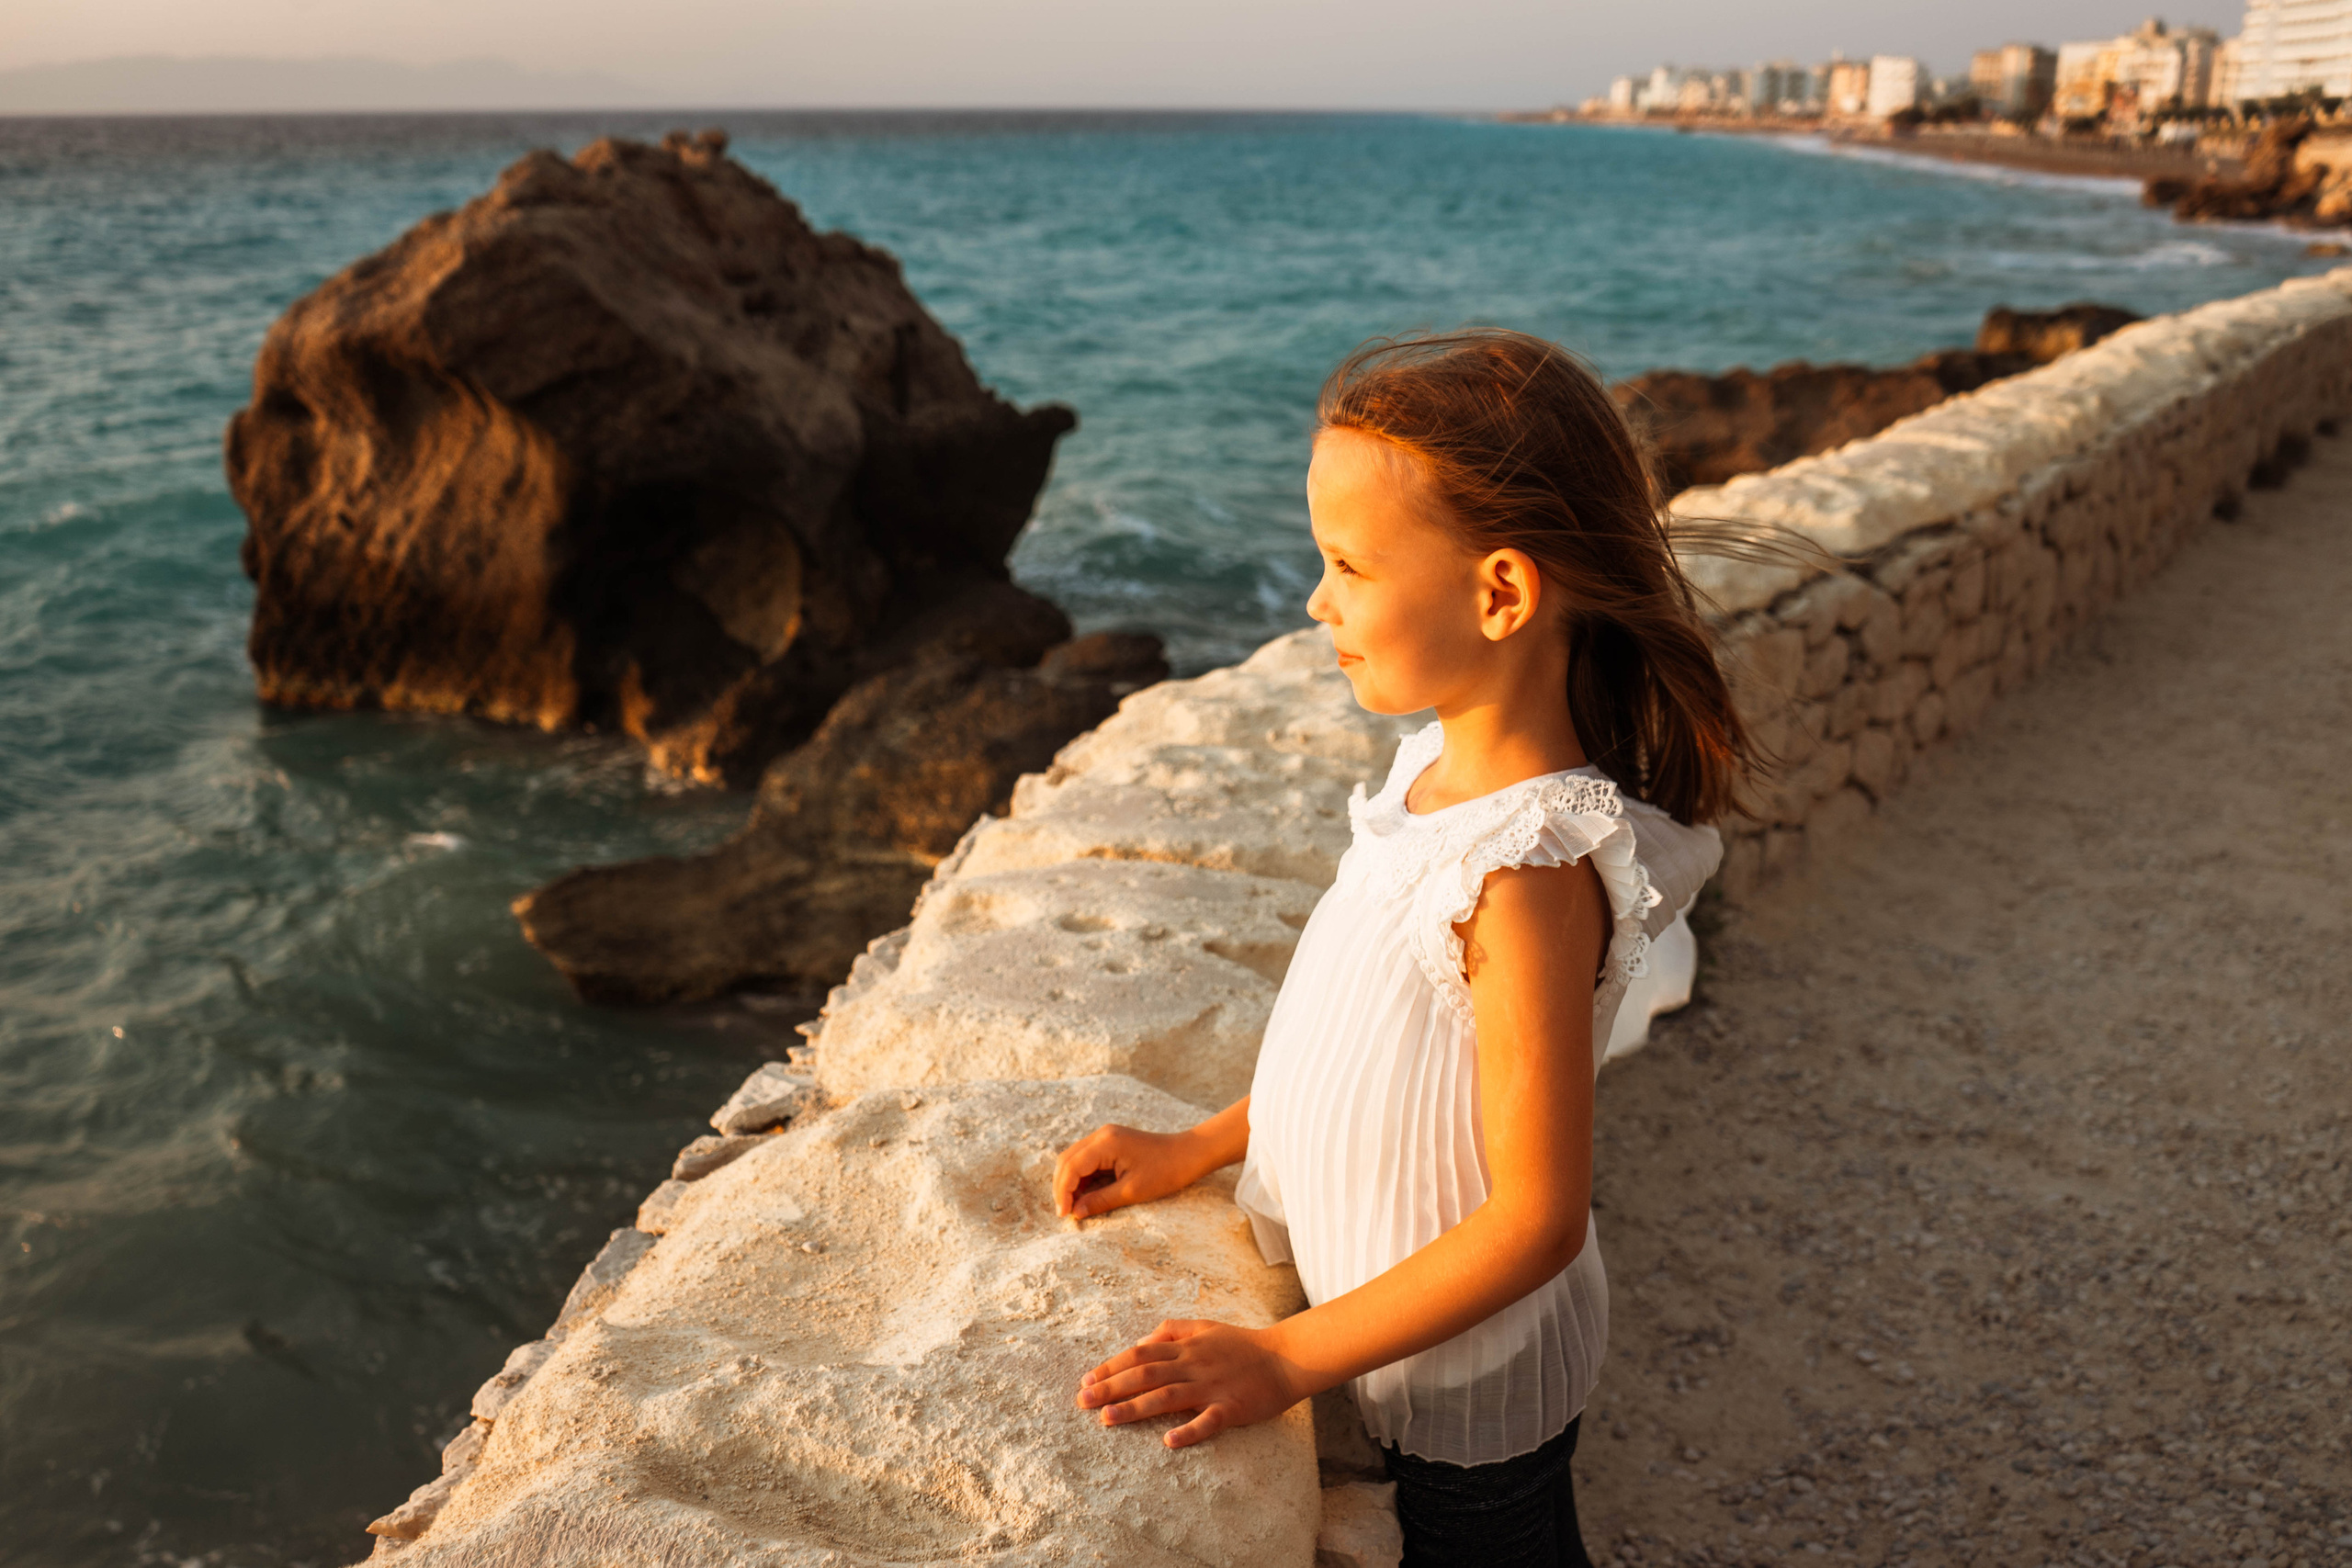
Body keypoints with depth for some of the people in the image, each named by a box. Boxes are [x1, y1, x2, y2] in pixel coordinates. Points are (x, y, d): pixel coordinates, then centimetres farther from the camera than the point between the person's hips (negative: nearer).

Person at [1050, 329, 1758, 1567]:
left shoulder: (1527, 868, -33)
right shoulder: (1444, 771, -6)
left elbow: (1538, 1216, -28)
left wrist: (1291, 1358, -24)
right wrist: (1195, 1150, 6)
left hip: (1468, 1379, -7)